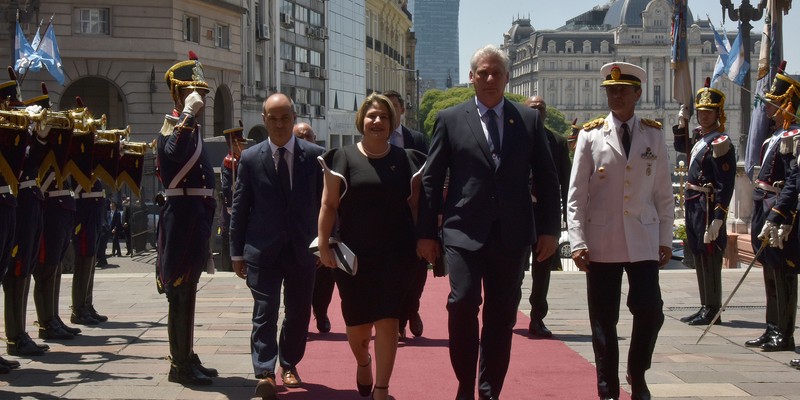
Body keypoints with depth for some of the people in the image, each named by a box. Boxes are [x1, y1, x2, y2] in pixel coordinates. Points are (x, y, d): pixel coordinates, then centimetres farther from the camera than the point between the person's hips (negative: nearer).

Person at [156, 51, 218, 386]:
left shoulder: (193, 129, 19)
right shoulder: (174, 124, -10)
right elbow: (174, 152, -34)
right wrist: (188, 113, -28)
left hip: (196, 217, 10)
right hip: (182, 217, -10)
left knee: (185, 292, 14)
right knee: (182, 293, -6)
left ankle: (185, 358, 20)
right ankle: (181, 365, -2)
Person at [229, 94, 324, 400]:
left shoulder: (314, 155, 1)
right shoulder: (250, 158, 1)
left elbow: (325, 202, 6)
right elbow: (239, 208, 4)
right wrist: (237, 252, 2)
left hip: (302, 248, 2)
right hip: (263, 249, -1)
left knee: (298, 312, 11)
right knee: (265, 312, -8)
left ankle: (288, 364, 30)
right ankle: (265, 374, -10)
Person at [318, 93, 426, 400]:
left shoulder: (407, 160, 5)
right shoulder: (343, 158, 0)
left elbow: (417, 204, 9)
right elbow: (329, 205, 0)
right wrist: (324, 245, -7)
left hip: (396, 254, 1)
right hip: (354, 255, 0)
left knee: (388, 321, -3)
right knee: (358, 323, 8)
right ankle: (363, 362, 42)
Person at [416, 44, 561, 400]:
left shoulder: (530, 120, 9)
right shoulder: (450, 119, 5)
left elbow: (547, 178, 10)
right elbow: (431, 180, 5)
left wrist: (549, 229, 4)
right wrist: (426, 233, 2)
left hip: (513, 234, 2)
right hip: (464, 232, -2)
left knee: (502, 315, 6)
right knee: (463, 301, -16)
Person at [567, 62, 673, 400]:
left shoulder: (654, 135, 6)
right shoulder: (590, 135, 1)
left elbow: (663, 192, 9)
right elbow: (576, 195, 0)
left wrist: (666, 239, 6)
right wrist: (577, 242, -8)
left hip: (643, 242, 1)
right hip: (602, 244, -1)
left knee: (650, 312, -5)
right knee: (603, 322, 3)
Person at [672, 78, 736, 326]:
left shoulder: (720, 142, -14)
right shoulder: (700, 138, 12)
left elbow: (725, 185, -18)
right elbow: (681, 146, 35)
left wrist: (717, 219, -22)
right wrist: (682, 122, 17)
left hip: (707, 206, -9)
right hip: (694, 205, 9)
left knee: (709, 258, -5)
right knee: (698, 257, 13)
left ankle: (712, 311, 1)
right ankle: (706, 307, 21)